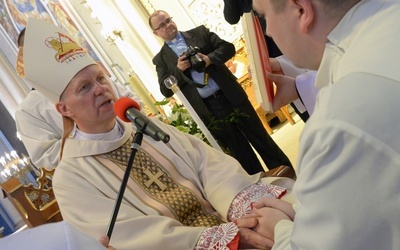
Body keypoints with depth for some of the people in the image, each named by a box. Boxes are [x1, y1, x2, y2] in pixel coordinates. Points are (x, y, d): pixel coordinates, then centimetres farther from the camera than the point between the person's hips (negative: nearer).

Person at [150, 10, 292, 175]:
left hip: (231, 95, 1)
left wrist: (210, 59, -17)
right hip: (208, 109, 0)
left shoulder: (199, 32, 8)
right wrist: (178, 70, -15)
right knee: (240, 152, 7)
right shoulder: (161, 59, 7)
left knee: (259, 136, 7)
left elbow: (228, 48, 1)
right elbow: (165, 90, 0)